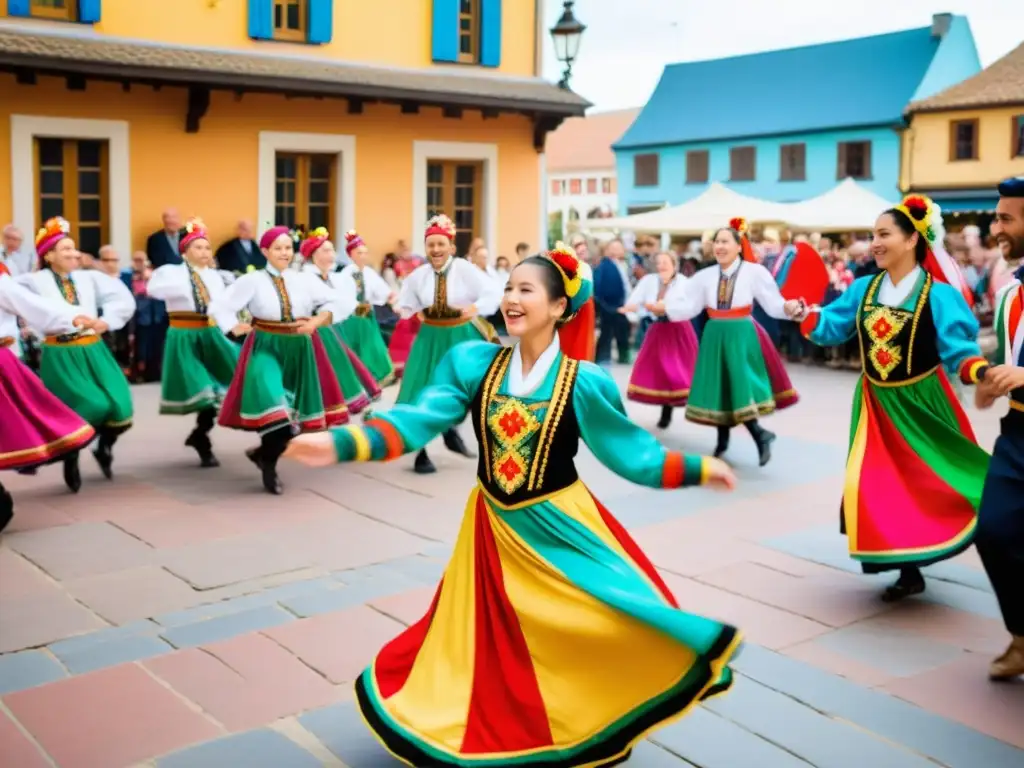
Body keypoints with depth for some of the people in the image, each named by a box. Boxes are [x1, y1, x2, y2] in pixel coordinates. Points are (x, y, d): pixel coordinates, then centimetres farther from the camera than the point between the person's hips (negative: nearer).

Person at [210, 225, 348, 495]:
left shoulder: (305, 280, 3)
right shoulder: (252, 281, -3)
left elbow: (334, 302, 4)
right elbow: (219, 307, -3)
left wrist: (317, 321, -10)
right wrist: (235, 329, -15)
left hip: (300, 350, 4)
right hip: (266, 348, -3)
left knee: (293, 414, 9)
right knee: (274, 409, -21)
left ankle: (264, 454, 32)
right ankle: (269, 466, -2)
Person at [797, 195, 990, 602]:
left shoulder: (938, 295, -14)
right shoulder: (863, 289, 0)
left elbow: (958, 350, -17)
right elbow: (830, 328, 3)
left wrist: (981, 371, -37)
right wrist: (805, 315, -16)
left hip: (920, 403, -4)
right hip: (876, 404, 4)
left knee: (927, 482, 3)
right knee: (883, 483, 5)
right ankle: (907, 569, 19)